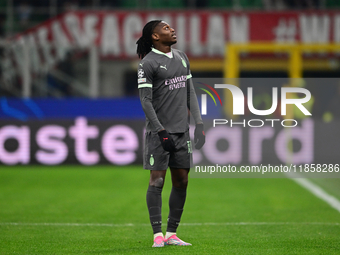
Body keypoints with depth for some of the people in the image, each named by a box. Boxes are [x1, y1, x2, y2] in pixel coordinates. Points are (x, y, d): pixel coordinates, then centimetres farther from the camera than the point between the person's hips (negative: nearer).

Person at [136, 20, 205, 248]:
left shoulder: (182, 58, 14)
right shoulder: (148, 63, -7)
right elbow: (146, 101, -10)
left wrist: (199, 122, 9)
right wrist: (161, 131, -16)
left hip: (181, 130, 7)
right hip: (159, 130, -7)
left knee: (181, 181, 6)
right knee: (157, 181, -7)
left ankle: (171, 233, 13)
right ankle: (158, 235, -5)